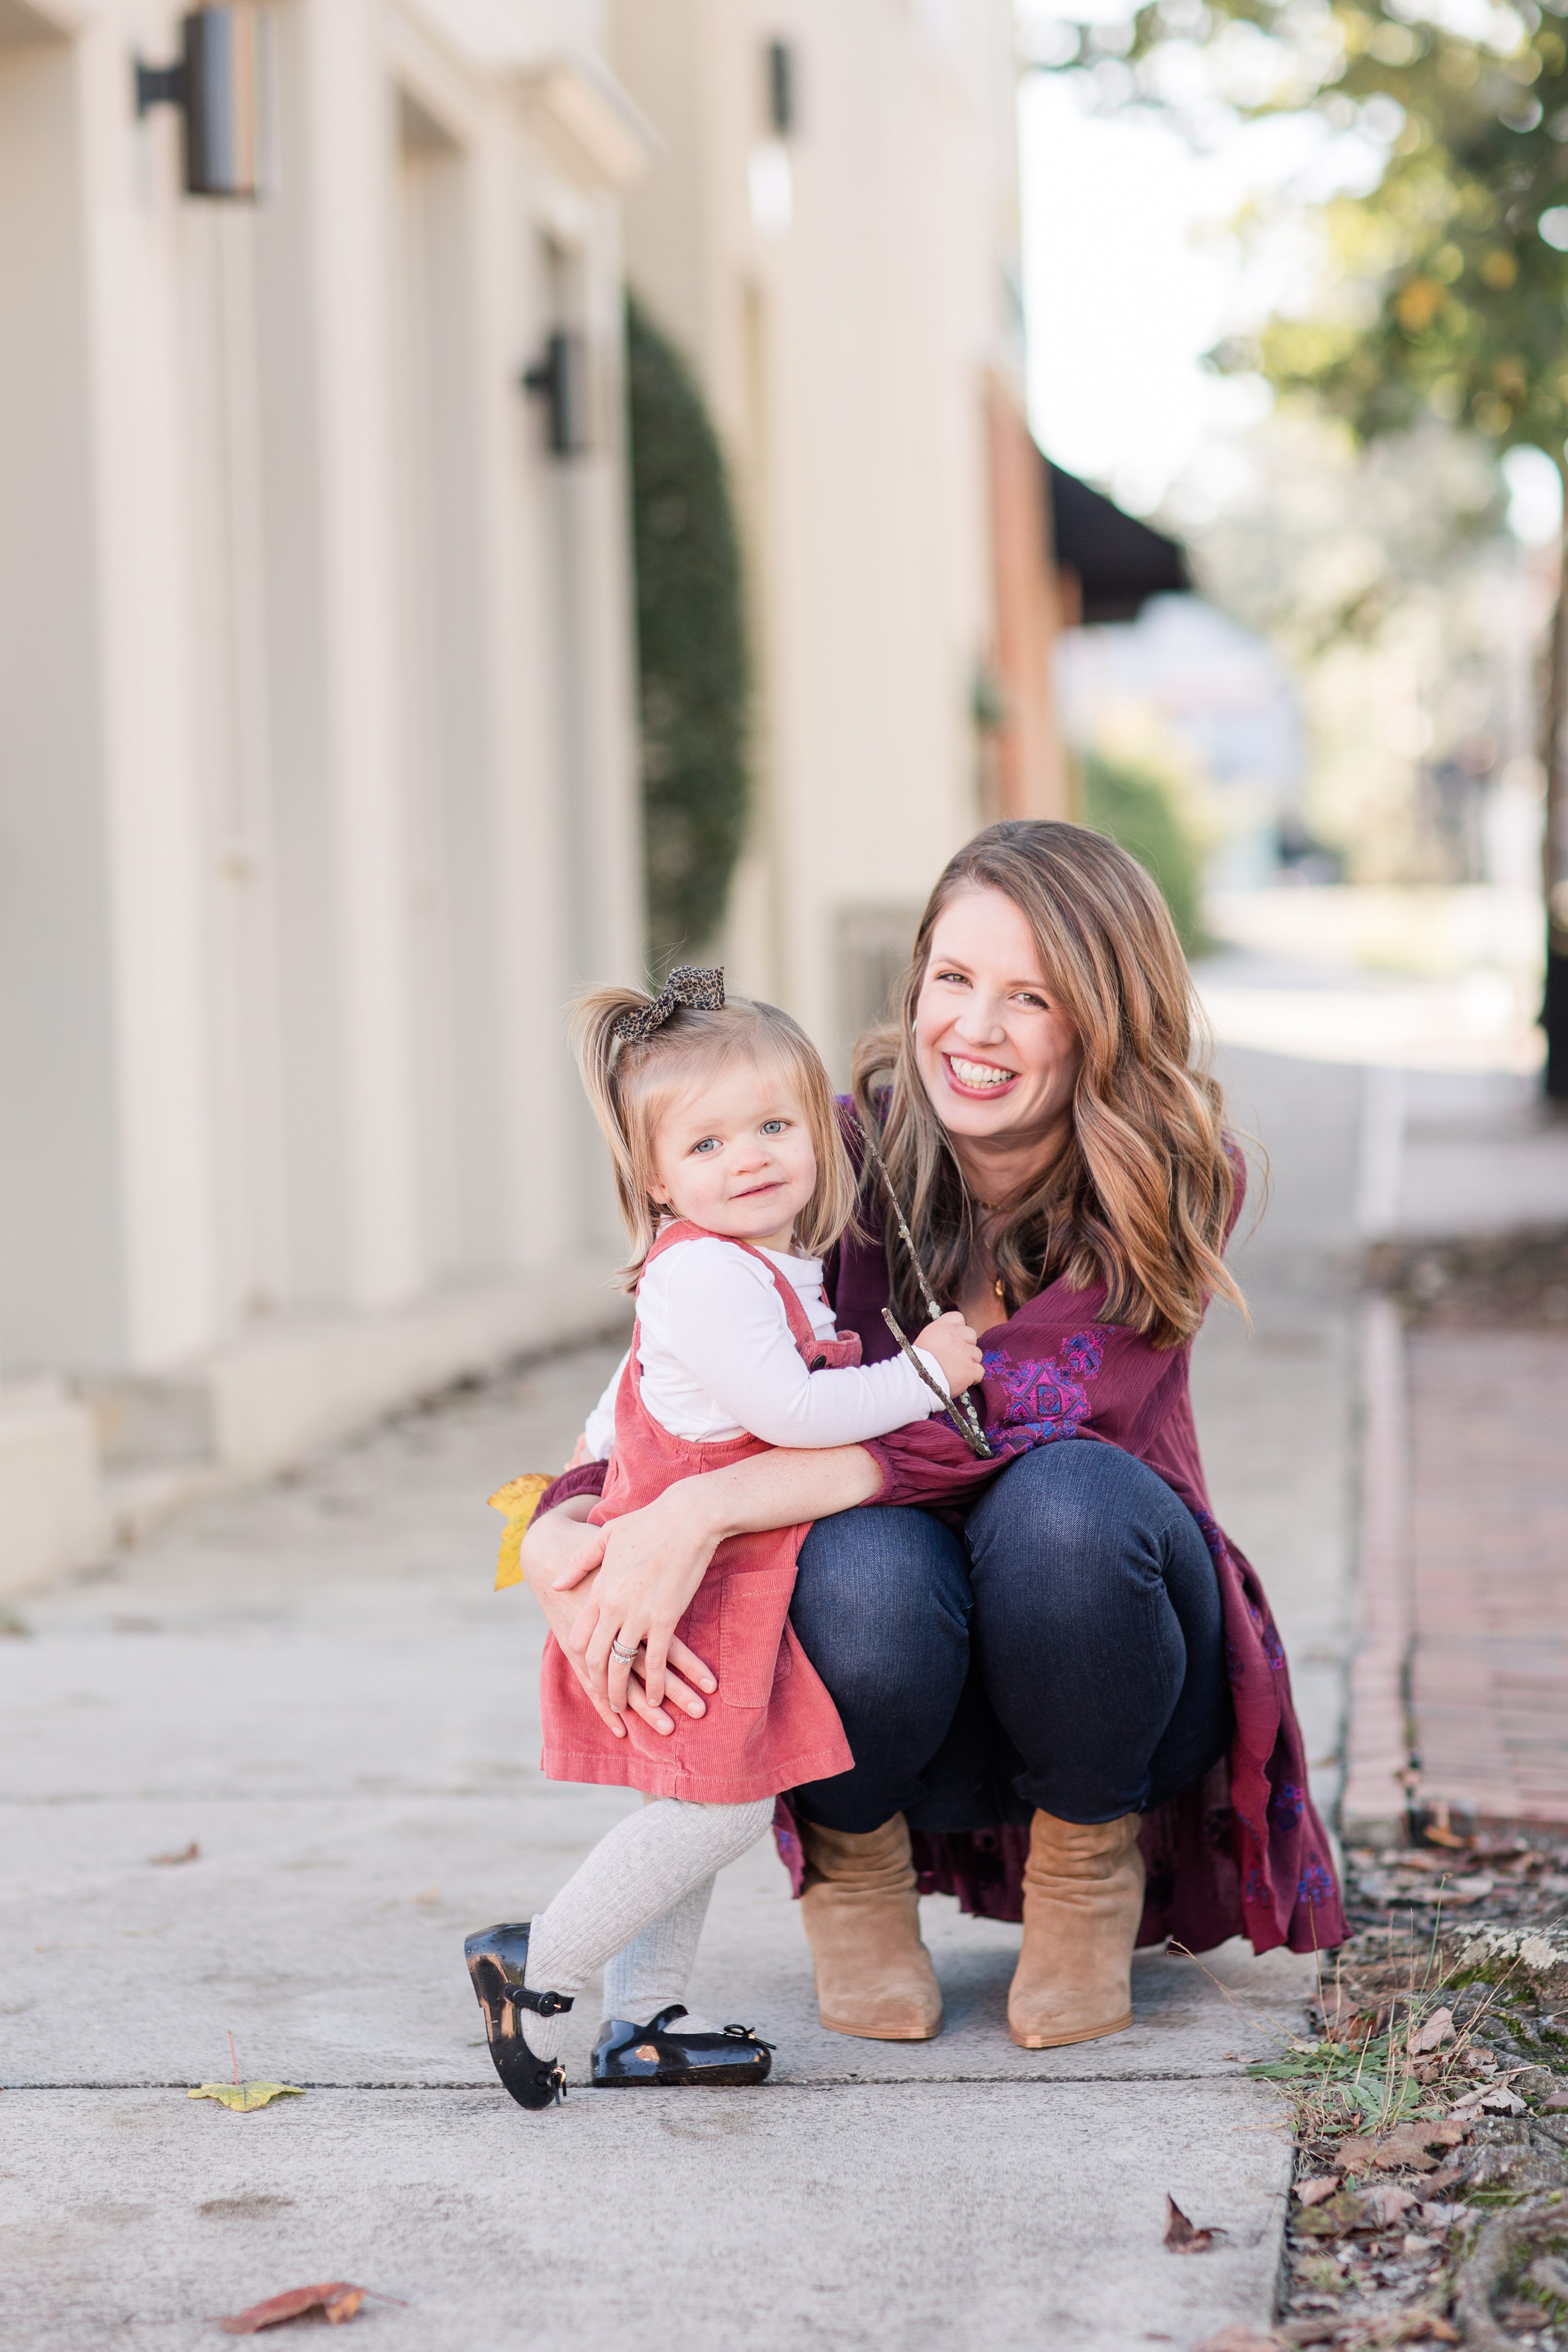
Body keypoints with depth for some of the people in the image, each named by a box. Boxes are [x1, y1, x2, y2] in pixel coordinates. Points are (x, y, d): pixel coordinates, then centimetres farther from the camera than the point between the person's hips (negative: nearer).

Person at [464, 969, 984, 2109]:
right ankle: (539, 1963, 0)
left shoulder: (782, 1268, 13)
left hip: (739, 1581, 10)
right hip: (684, 1581, -10)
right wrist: (921, 1376, -16)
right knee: (723, 1801, -12)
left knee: (708, 1802, 12)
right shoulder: (701, 1271, -19)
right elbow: (788, 1410, -26)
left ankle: (644, 2017, 19)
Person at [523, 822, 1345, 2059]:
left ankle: (1088, 1864, -3)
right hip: (919, 1721, 1)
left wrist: (707, 1507, -39)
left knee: (1065, 1502, -34)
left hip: (1112, 1688, -1)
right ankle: (853, 1862, 1)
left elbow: (1008, 1420, -29)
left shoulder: (1173, 1186, -16)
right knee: (864, 1565, -35)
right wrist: (567, 1526, -34)